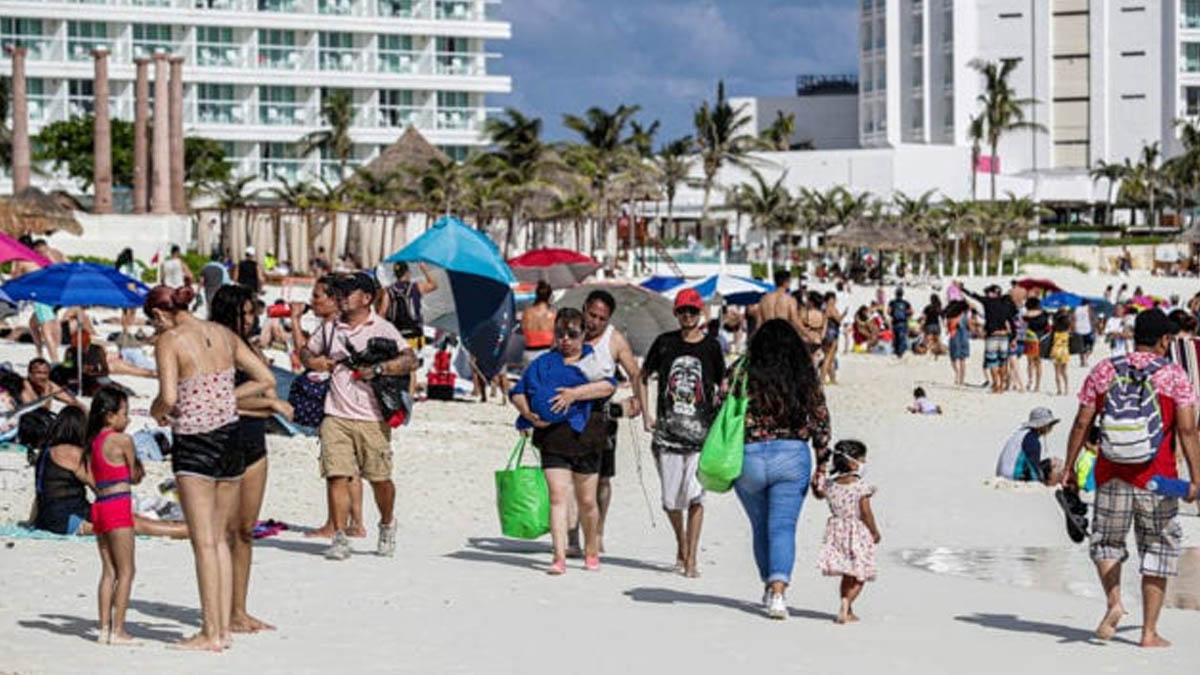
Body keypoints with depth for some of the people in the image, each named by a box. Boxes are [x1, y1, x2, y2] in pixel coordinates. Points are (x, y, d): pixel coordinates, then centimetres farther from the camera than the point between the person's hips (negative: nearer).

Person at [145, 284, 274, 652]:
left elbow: (169, 397, -21)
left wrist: (157, 410, 1)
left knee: (204, 542, -1)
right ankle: (223, 627, 14)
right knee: (221, 538, 13)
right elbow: (266, 379, 12)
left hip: (194, 444, -6)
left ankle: (211, 633, 1)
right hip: (230, 437, 6)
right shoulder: (223, 334, 8)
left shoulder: (169, 340, -10)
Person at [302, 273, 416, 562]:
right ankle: (340, 538, -6)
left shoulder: (382, 329, 1)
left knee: (380, 479, 4)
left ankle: (387, 527, 30)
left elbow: (410, 360, -9)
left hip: (372, 418, -3)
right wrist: (312, 361, 5)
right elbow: (306, 350, 28)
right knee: (337, 475, -8)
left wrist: (378, 368, -20)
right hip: (335, 416, 3)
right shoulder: (332, 328, 13)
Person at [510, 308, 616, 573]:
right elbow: (517, 392, 11)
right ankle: (559, 556, -12)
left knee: (586, 500, 7)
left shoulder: (592, 360, 6)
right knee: (557, 496, -10)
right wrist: (528, 413, -9)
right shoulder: (543, 363, 11)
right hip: (552, 437, 1)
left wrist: (575, 393, -23)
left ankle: (591, 551, 28)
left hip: (585, 436, -1)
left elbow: (609, 386, -13)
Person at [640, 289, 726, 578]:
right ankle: (681, 547, 29)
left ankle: (691, 559, -9)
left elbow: (723, 389, 12)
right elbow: (642, 376, 16)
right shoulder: (664, 343, 5)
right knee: (671, 501, 5)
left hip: (701, 433, -2)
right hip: (668, 431, 2)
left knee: (695, 496, -12)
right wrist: (645, 413, 8)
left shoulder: (711, 346, 4)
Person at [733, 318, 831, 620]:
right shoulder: (807, 377, 1)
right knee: (783, 527, -3)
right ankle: (778, 591, -19)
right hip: (792, 456, 0)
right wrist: (822, 466, 10)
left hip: (748, 457, 0)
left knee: (761, 527, 17)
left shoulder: (743, 374, -2)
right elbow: (821, 423, 3)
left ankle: (770, 587, 29)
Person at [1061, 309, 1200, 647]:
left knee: (1106, 540, 19)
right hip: (1157, 478, -2)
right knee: (1158, 549, 9)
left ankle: (1114, 602, -5)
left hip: (1111, 475, 2)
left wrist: (1069, 467, 10)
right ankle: (1149, 632, 7)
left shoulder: (1104, 371, 4)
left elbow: (1082, 423, 3)